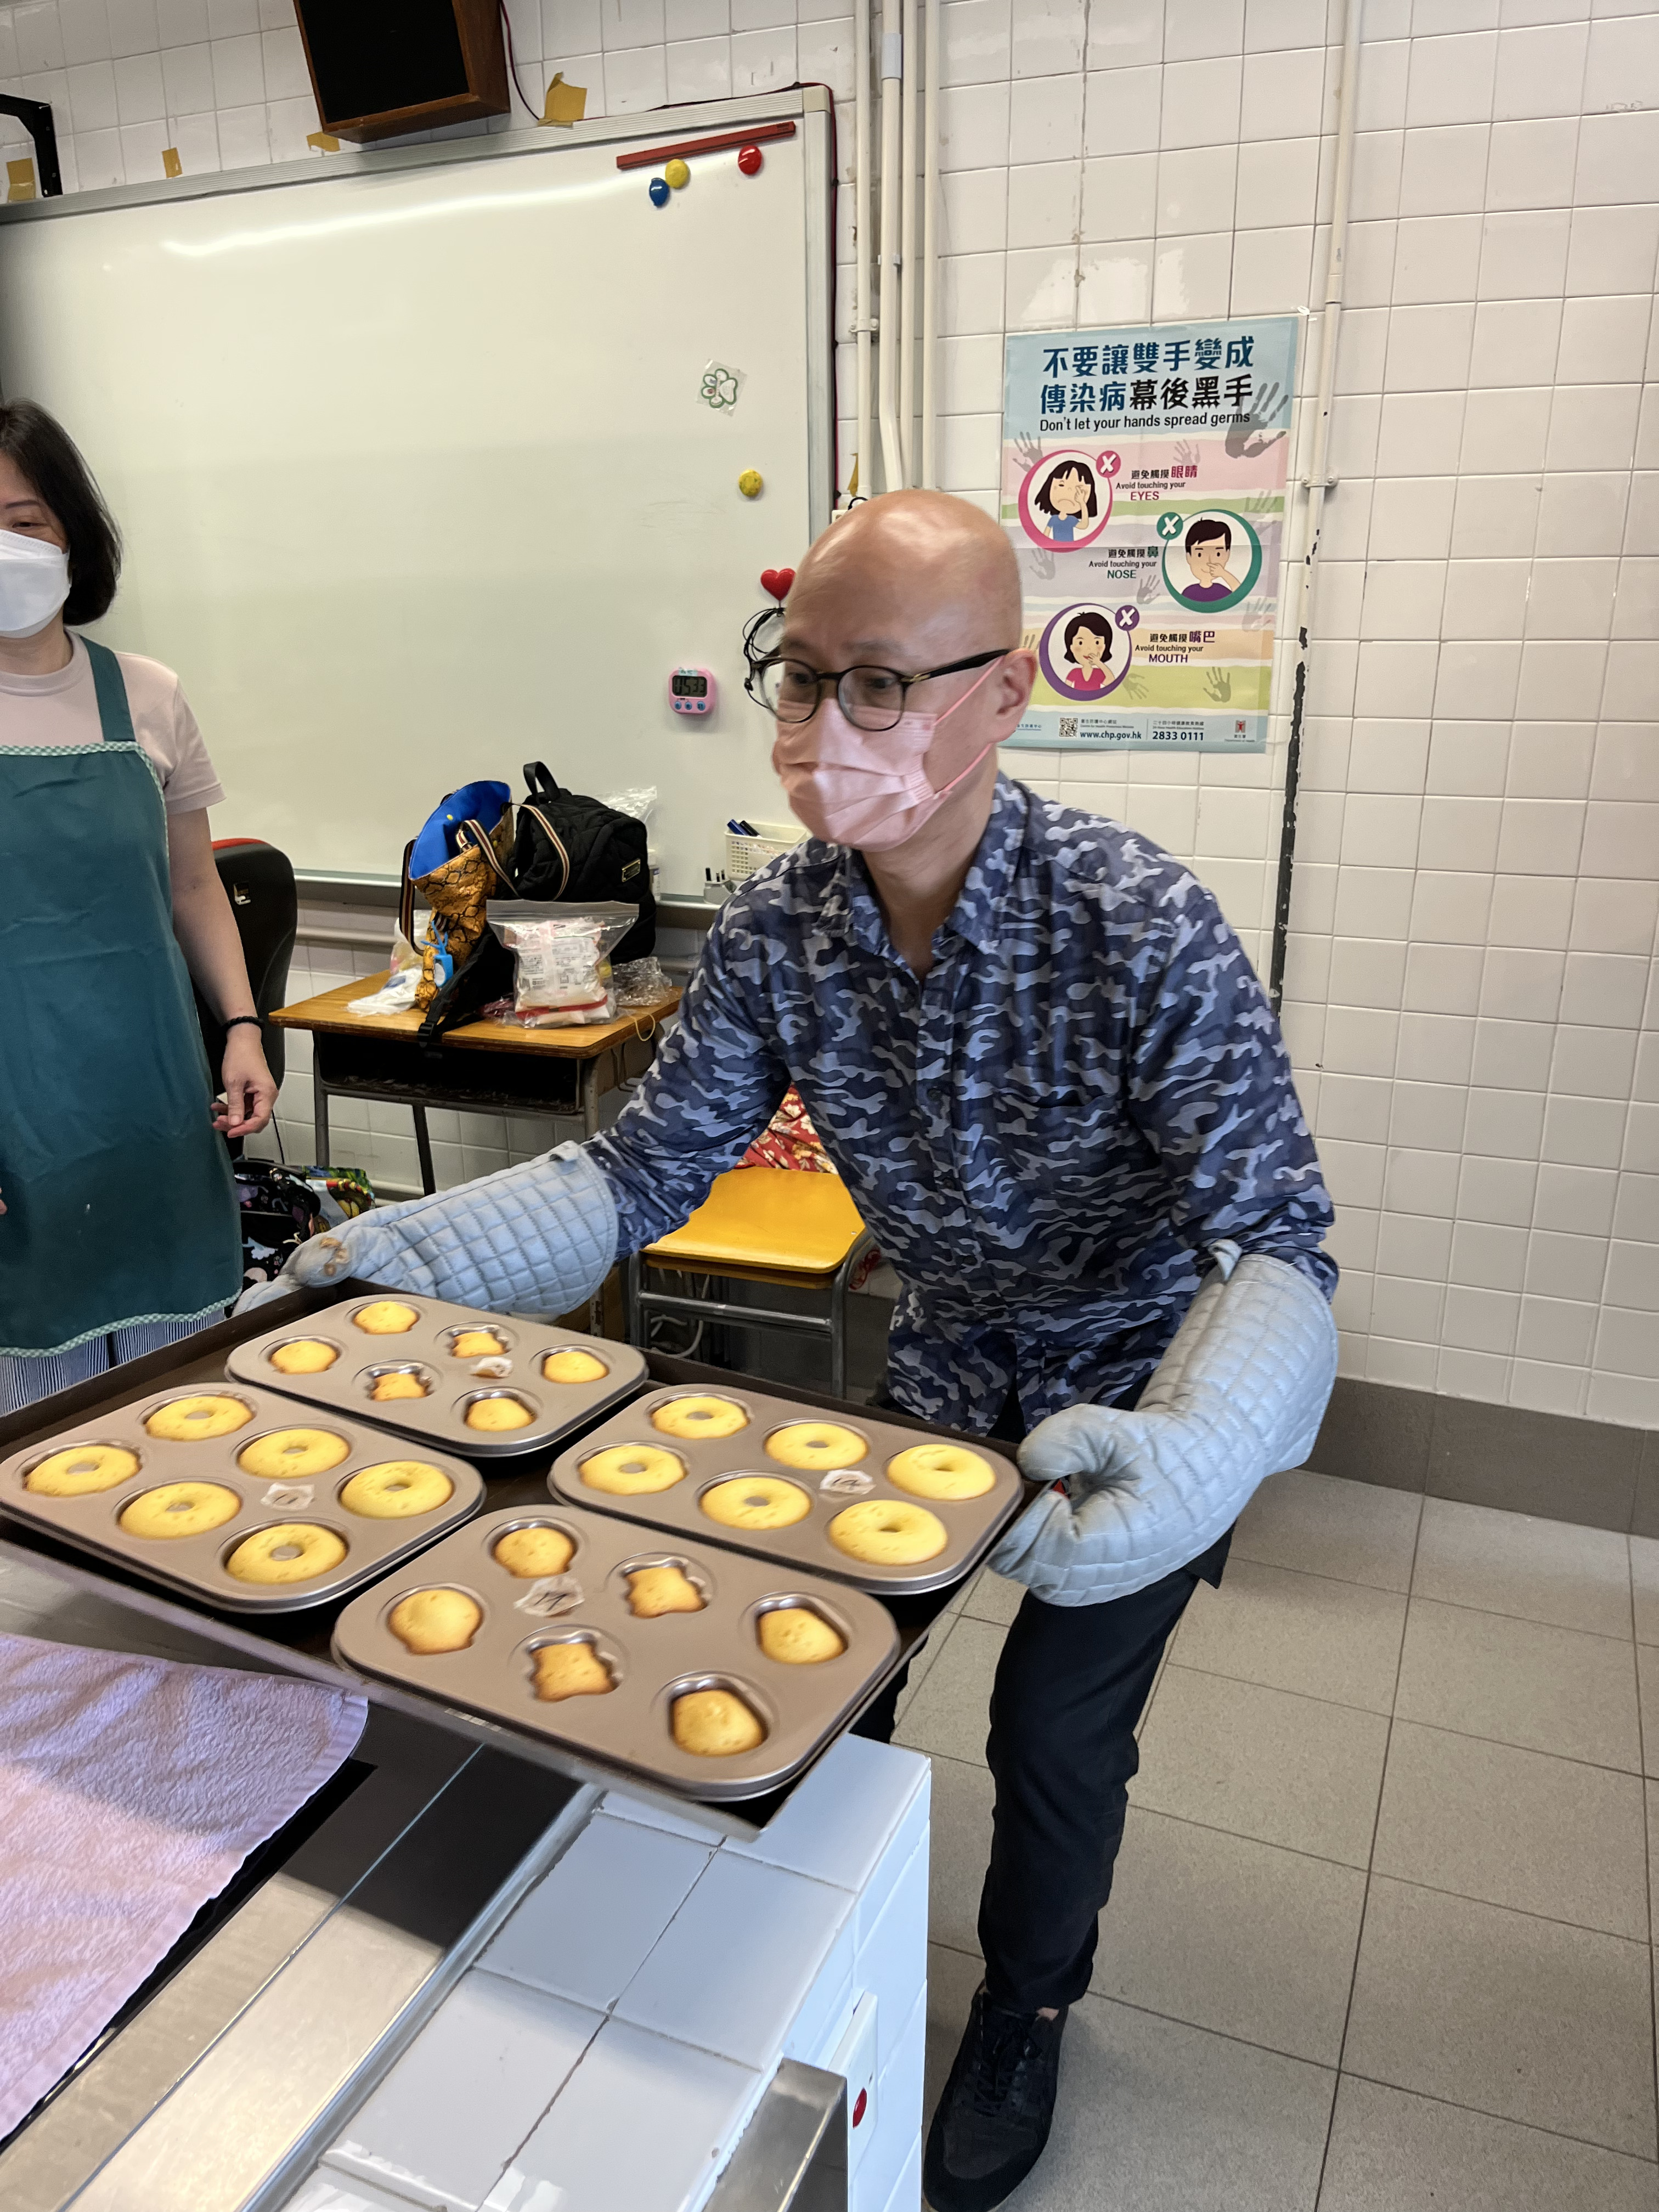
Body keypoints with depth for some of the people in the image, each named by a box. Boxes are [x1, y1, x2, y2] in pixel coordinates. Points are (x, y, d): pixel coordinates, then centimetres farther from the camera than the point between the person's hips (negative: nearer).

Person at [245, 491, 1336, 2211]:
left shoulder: (1139, 926, -31)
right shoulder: (775, 928, -16)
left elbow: (1277, 1244, -32)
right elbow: (649, 1165, -11)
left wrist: (1190, 1452, -52)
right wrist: (416, 1247, -25)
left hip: (1139, 1387, -4)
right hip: (945, 1366, 4)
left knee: (1055, 1731, 8)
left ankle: (1027, 2006, 43)